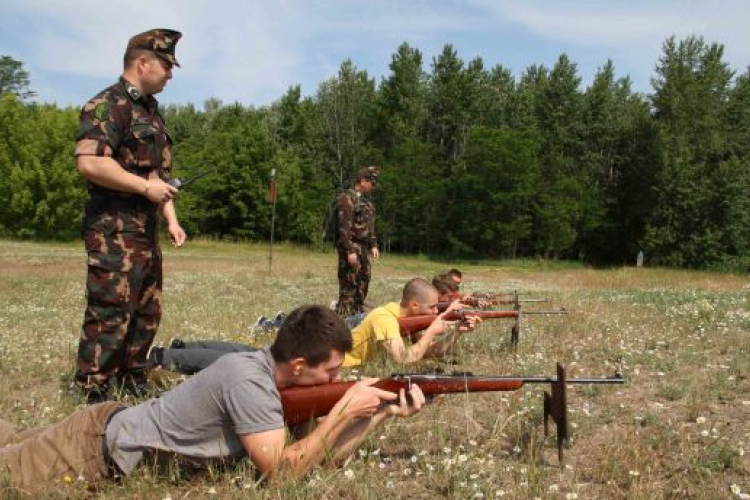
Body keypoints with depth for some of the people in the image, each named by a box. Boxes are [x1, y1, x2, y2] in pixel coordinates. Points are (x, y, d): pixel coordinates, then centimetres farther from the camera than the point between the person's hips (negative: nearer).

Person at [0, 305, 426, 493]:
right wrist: (343, 411, -31)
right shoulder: (248, 380, -33)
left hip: (116, 427, 8)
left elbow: (322, 456, -4)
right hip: (96, 448, -8)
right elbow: (278, 470, -33)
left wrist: (384, 412, -16)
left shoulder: (280, 377, -6)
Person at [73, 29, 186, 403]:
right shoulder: (107, 105, -11)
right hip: (115, 230, -10)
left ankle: (133, 385, 27)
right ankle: (94, 398, -1)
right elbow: (89, 162, -24)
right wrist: (145, 187, -19)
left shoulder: (150, 110, 19)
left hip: (145, 230, 10)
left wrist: (171, 219, 15)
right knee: (110, 314, -9)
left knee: (147, 312, 15)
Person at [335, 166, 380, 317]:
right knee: (349, 285, -9)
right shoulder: (348, 197, -13)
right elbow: (344, 226, -19)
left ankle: (357, 313, 25)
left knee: (363, 283, 14)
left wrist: (373, 245, 14)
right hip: (351, 247, -9)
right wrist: (350, 251, -23)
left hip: (363, 247, 9)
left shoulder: (367, 200, 15)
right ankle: (343, 316, -5)